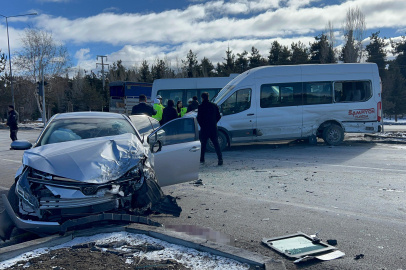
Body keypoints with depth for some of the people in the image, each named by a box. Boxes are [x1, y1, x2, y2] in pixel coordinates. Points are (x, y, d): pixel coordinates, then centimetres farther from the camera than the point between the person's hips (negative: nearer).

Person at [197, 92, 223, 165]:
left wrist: (201, 124, 7)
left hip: (204, 128, -3)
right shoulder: (214, 105, 6)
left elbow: (199, 118, -9)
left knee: (203, 144, 10)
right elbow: (219, 116, 10)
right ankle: (220, 159, -5)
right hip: (213, 128, 3)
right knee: (216, 144, 5)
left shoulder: (201, 106, -8)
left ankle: (202, 159, 15)